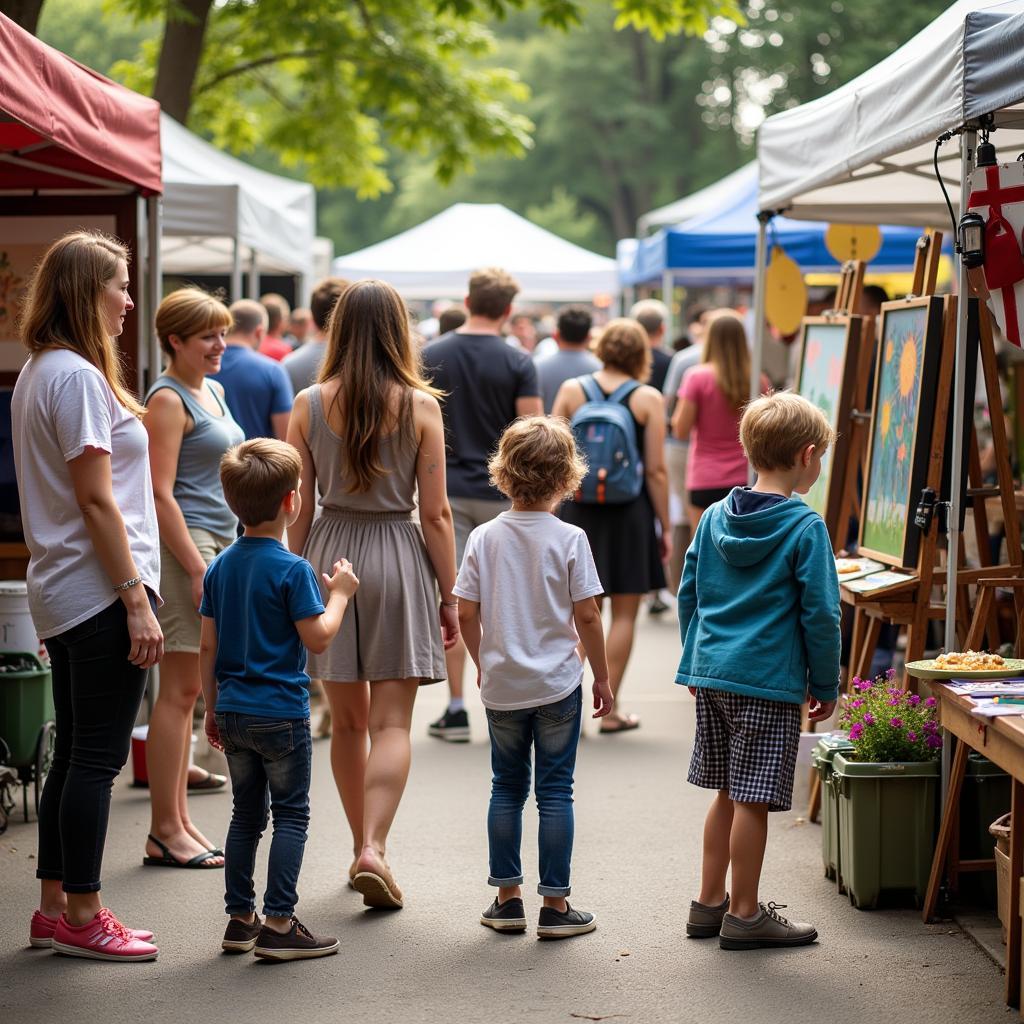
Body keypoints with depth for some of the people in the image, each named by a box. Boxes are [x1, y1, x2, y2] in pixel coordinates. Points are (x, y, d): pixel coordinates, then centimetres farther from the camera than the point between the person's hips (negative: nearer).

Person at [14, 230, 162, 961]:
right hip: (99, 591, -10)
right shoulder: (77, 377, -15)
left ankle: (55, 907, 19)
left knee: (76, 753, 14)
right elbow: (96, 501, -18)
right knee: (97, 756, -3)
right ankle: (81, 918, 3)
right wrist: (137, 600, -17)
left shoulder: (39, 373, 15)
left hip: (62, 592, 10)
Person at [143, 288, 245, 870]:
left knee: (189, 690, 11)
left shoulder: (213, 391, 17)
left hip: (221, 540, 9)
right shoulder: (169, 399, -11)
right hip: (186, 545, -9)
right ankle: (165, 832, -3)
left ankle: (180, 820, 16)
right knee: (180, 689, -7)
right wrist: (198, 568, -20)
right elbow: (162, 494, -16)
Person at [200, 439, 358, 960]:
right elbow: (317, 638, -15)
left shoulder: (220, 567, 6)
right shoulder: (293, 570, -14)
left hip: (232, 714, 6)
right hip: (281, 712, -6)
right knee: (291, 815, 1)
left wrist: (212, 708, 16)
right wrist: (340, 593, -1)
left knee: (246, 813, 15)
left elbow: (208, 647, 9)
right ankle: (278, 923, -2)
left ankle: (239, 919, 18)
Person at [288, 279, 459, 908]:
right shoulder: (420, 406, -6)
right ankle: (374, 848, -15)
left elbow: (298, 509, 1)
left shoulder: (310, 405, -1)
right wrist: (449, 595, 2)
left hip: (328, 555, 2)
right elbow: (435, 512, -6)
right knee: (391, 721, -1)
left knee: (347, 720, 15)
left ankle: (363, 847, 25)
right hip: (398, 556, -2)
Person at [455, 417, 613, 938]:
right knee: (555, 790, 4)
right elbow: (586, 616, -9)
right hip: (557, 684, -2)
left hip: (501, 685, 3)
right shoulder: (570, 539, -10)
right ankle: (555, 905, 7)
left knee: (507, 787, 14)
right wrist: (602, 677, 3)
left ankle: (507, 897, 18)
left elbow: (466, 612, -2)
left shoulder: (484, 537, -3)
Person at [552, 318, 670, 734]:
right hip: (630, 512, -3)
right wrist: (665, 527, 0)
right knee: (624, 613, 7)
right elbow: (656, 470, -7)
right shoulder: (647, 399, -6)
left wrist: (551, 512, 10)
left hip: (578, 510, 3)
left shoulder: (571, 390, 0)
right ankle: (610, 709, 9)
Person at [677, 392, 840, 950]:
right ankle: (745, 914, 8)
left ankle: (710, 902, 24)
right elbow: (819, 612, -11)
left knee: (728, 793, 17)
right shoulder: (804, 527, -10)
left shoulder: (715, 517, 8)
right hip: (770, 679, -7)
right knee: (754, 799, 0)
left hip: (712, 673, 7)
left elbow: (688, 595, 13)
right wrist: (825, 685, -1)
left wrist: (695, 664, 23)